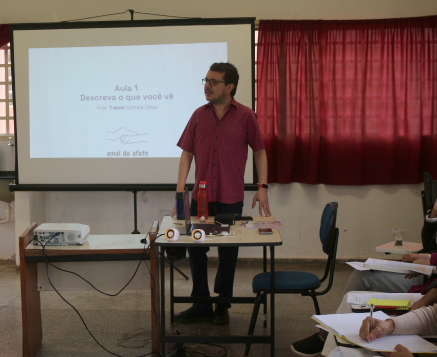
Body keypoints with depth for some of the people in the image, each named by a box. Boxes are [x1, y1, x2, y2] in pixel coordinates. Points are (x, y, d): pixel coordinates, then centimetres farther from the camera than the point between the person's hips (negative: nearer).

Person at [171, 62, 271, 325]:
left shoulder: (245, 116, -2)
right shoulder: (199, 115, 5)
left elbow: (260, 152, 5)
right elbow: (187, 154, 6)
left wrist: (262, 187, -3)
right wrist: (180, 191, -2)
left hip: (231, 199, -2)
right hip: (201, 197, 3)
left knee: (228, 254, 8)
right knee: (196, 250, 7)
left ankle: (223, 307, 23)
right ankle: (201, 306, 22)